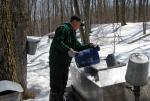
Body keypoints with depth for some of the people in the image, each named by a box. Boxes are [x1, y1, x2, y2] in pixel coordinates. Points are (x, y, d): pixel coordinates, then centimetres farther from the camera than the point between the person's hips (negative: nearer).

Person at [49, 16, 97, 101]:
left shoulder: (73, 33, 19)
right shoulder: (63, 28, -11)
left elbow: (79, 47, 19)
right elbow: (57, 41, -25)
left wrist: (89, 46, 5)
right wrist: (68, 50, -33)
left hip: (65, 63, 10)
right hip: (56, 62, -10)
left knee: (63, 85, 19)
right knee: (56, 86, -4)